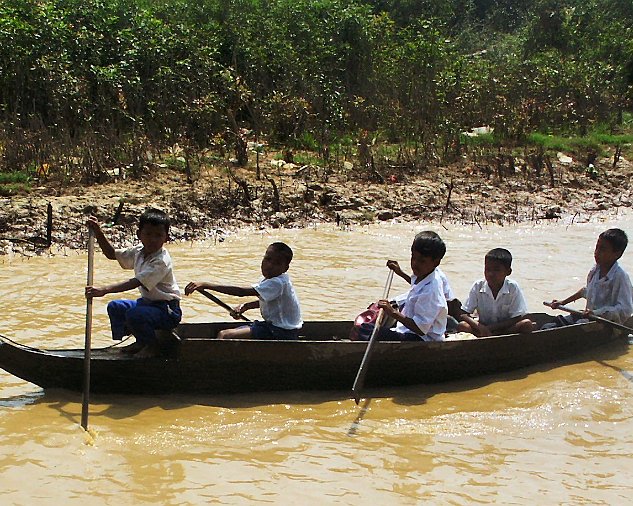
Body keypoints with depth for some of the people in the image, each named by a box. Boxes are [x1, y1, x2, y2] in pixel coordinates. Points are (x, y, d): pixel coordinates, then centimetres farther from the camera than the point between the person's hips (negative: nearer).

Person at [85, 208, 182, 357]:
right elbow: (112, 254, 14)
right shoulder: (139, 251, 3)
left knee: (134, 314, -31)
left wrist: (104, 290, -40)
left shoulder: (162, 261, -25)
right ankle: (142, 341, 16)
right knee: (114, 307, 8)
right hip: (148, 302, 9)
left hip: (168, 310, -9)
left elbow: (136, 282, -33)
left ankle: (152, 345, -4)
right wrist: (98, 232, 0)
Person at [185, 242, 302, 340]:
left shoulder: (277, 283, -24)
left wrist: (205, 285, -35)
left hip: (282, 333, -10)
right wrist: (244, 307, 7)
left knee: (225, 336, -18)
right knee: (223, 333, 8)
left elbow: (242, 292, -32)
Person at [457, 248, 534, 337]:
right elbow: (464, 314, -10)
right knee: (462, 326, -26)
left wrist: (490, 328, -22)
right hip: (484, 326, 0)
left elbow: (516, 319, -14)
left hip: (505, 328, 0)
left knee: (527, 324, -29)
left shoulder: (513, 287, -13)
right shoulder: (478, 286, -9)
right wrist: (480, 327, -29)